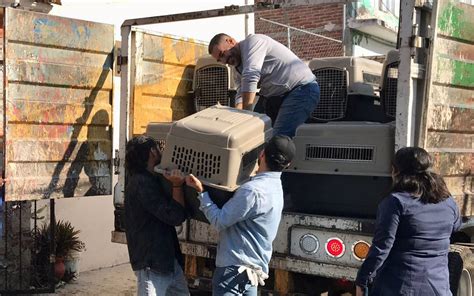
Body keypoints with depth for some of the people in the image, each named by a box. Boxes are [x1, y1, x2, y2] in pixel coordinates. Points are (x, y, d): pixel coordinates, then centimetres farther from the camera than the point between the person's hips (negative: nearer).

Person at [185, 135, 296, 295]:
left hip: (235, 267, -10)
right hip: (251, 269, 10)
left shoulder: (253, 190, -21)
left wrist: (201, 191, -9)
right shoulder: (274, 186, 11)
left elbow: (219, 221, -15)